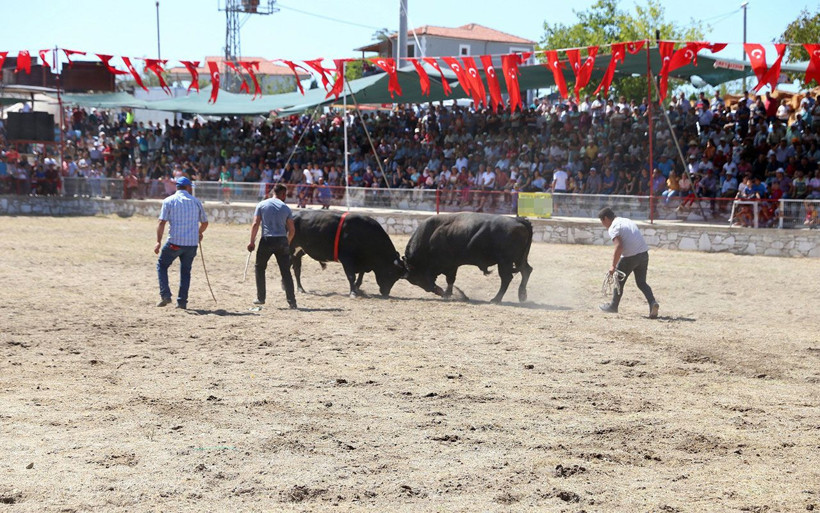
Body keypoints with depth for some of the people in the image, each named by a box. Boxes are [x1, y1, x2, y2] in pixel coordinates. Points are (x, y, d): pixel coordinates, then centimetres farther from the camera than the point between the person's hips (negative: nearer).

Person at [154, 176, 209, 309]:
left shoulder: (169, 201, 2)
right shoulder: (196, 201, 10)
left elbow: (162, 222, -8)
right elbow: (204, 222, 19)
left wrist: (158, 242, -8)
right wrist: (199, 233, 39)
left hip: (175, 242, -2)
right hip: (192, 243, 2)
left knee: (162, 265, 15)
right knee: (185, 270, 15)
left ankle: (165, 295, 1)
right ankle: (182, 301, 10)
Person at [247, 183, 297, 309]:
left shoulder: (262, 205, 5)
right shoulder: (286, 208, 7)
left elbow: (255, 224, -3)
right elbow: (292, 230, 5)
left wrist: (252, 242, -1)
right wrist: (287, 243, 20)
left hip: (267, 240, -1)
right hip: (282, 240, 1)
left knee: (260, 268, 16)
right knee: (286, 271, 5)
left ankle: (261, 298, 15)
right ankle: (291, 301, -1)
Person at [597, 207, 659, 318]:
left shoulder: (613, 228, -8)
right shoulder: (628, 221, 19)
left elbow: (619, 247, -22)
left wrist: (613, 266, -20)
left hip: (630, 257, -7)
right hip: (644, 254, 7)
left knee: (619, 280, 14)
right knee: (641, 282, 14)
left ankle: (613, 305, 27)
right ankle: (652, 302, -9)